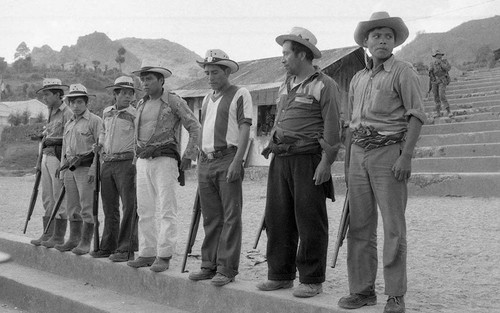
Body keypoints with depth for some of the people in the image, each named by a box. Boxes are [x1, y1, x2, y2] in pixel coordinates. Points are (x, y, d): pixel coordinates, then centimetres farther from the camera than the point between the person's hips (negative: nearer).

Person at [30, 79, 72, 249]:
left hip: (59, 156, -9)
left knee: (59, 197, -4)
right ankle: (47, 234, 16)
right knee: (47, 198, 10)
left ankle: (59, 236, 2)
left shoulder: (67, 113, -10)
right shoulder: (51, 113, 18)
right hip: (47, 156, 9)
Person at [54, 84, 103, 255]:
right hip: (70, 169, 7)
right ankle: (73, 239, 17)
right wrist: (62, 171, 17)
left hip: (87, 168, -7)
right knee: (72, 207, 10)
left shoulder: (95, 121, -4)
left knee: (87, 207, -6)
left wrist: (94, 169, -17)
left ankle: (85, 242, -3)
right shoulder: (68, 124, 19)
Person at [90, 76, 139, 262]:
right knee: (109, 207, 11)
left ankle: (126, 248, -6)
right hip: (107, 163, 6)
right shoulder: (106, 112, 13)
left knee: (129, 206, -8)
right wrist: (99, 145, 17)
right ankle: (108, 246, 19)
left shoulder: (134, 114, -5)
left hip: (126, 163, -6)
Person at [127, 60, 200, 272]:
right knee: (144, 210, 6)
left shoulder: (173, 101, -4)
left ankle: (164, 256, -6)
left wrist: (188, 156, -8)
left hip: (165, 161, -7)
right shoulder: (141, 104, 16)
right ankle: (147, 253, 13)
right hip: (142, 161, 7)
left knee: (166, 210, -7)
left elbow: (195, 128, -5)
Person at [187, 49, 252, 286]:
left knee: (230, 217, -5)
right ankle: (209, 265, 16)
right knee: (210, 218, 10)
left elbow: (245, 129, -9)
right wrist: (201, 161, 16)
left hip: (228, 160, -7)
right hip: (206, 162, 7)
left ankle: (227, 269, -3)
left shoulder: (240, 95, -2)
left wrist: (236, 161, -18)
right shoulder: (207, 99, 20)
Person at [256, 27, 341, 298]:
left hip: (308, 159, -7)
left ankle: (311, 280, 5)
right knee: (278, 219, 8)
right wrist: (272, 149, 18)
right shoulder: (285, 86, 19)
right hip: (280, 160, 8)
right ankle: (280, 275, 18)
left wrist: (326, 162, -16)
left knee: (310, 222, -3)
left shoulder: (324, 85, -5)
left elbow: (332, 127, -10)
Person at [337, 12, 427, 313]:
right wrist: (349, 161, 17)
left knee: (393, 227, -4)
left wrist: (406, 155, -17)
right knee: (359, 226, 6)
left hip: (389, 152, -6)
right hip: (360, 154, 6)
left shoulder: (404, 72, -2)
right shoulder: (358, 79, 17)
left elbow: (417, 115, -8)